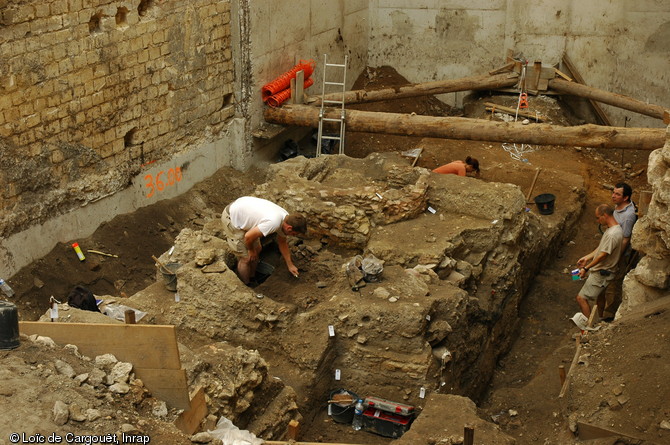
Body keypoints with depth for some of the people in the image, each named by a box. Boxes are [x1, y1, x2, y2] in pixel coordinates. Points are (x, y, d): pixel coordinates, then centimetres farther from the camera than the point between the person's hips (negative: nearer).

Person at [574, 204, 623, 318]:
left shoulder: (612, 234, -29)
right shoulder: (612, 229, 4)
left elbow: (602, 255, -25)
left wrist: (586, 268, -17)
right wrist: (587, 257, 11)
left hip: (601, 274, -10)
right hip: (601, 271, 10)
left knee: (581, 298, -9)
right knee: (599, 296, 27)